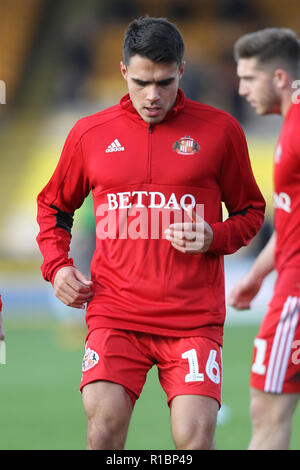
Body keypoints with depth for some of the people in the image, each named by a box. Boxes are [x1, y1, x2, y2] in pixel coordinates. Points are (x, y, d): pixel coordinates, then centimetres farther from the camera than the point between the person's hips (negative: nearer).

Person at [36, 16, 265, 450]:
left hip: (194, 317, -1)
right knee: (104, 423, -15)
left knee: (195, 437, -12)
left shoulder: (220, 130, 4)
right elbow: (53, 205, 24)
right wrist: (57, 265, 7)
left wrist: (216, 238, -6)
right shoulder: (89, 133, 9)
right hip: (114, 312, 1)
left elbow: (251, 210, 14)